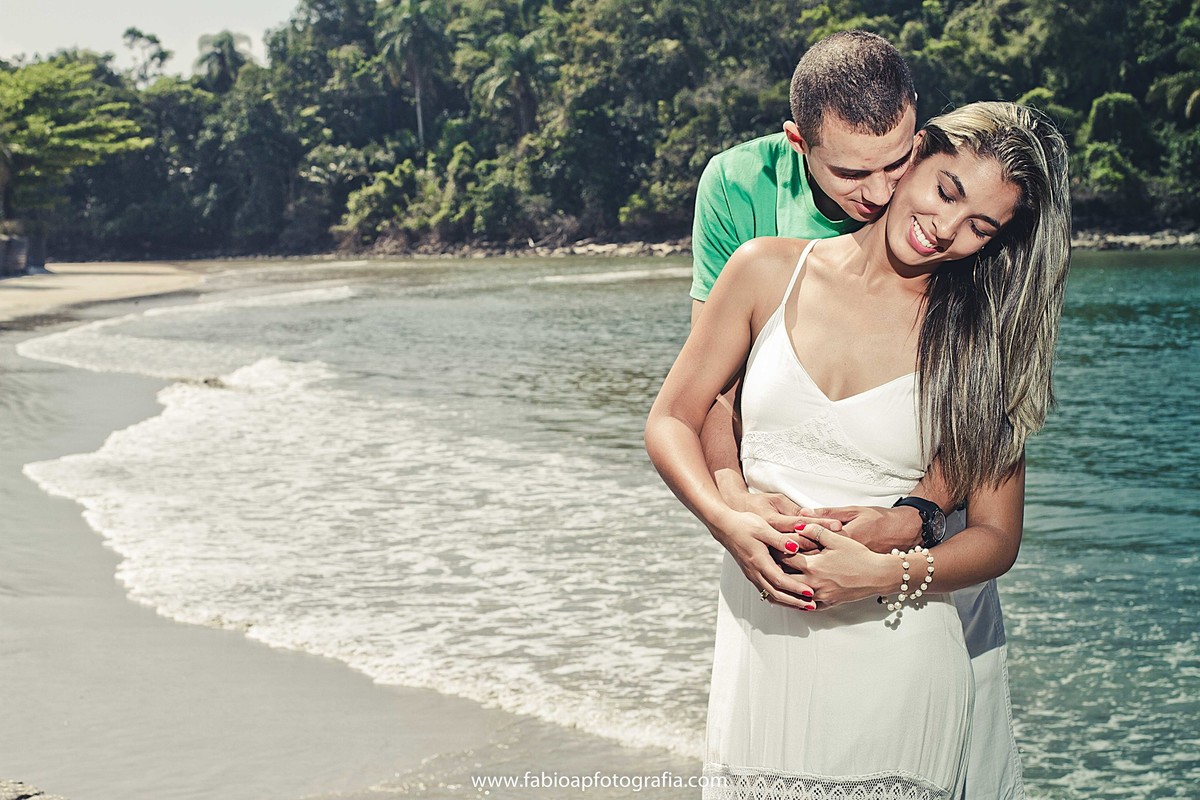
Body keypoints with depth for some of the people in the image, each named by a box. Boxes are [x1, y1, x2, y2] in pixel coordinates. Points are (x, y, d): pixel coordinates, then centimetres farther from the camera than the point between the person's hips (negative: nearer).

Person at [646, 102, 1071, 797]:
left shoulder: (978, 338, -2)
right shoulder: (770, 272, 0)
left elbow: (997, 537, -1)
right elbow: (672, 419, 5)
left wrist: (886, 574, -20)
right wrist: (728, 521, -13)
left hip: (900, 663, -1)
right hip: (762, 651, 1)